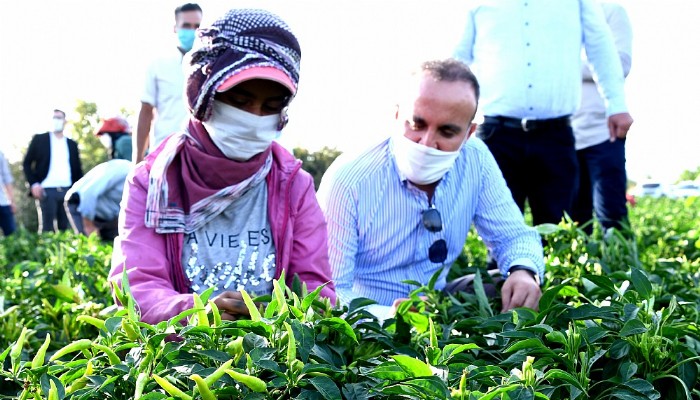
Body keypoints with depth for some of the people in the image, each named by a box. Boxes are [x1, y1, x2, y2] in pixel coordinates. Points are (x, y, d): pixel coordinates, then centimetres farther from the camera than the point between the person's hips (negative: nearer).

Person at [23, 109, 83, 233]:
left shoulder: (72, 144, 15)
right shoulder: (39, 139, 7)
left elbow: (77, 169, 17)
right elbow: (27, 163, 5)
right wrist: (33, 184, -7)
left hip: (68, 191, 3)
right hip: (47, 191, -3)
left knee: (66, 229, 2)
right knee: (47, 229, -3)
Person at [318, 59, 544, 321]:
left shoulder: (475, 160, -6)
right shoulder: (348, 182, -20)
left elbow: (514, 237, 3)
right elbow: (331, 290, -21)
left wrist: (523, 271, -21)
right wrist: (388, 317, -41)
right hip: (374, 317, -6)